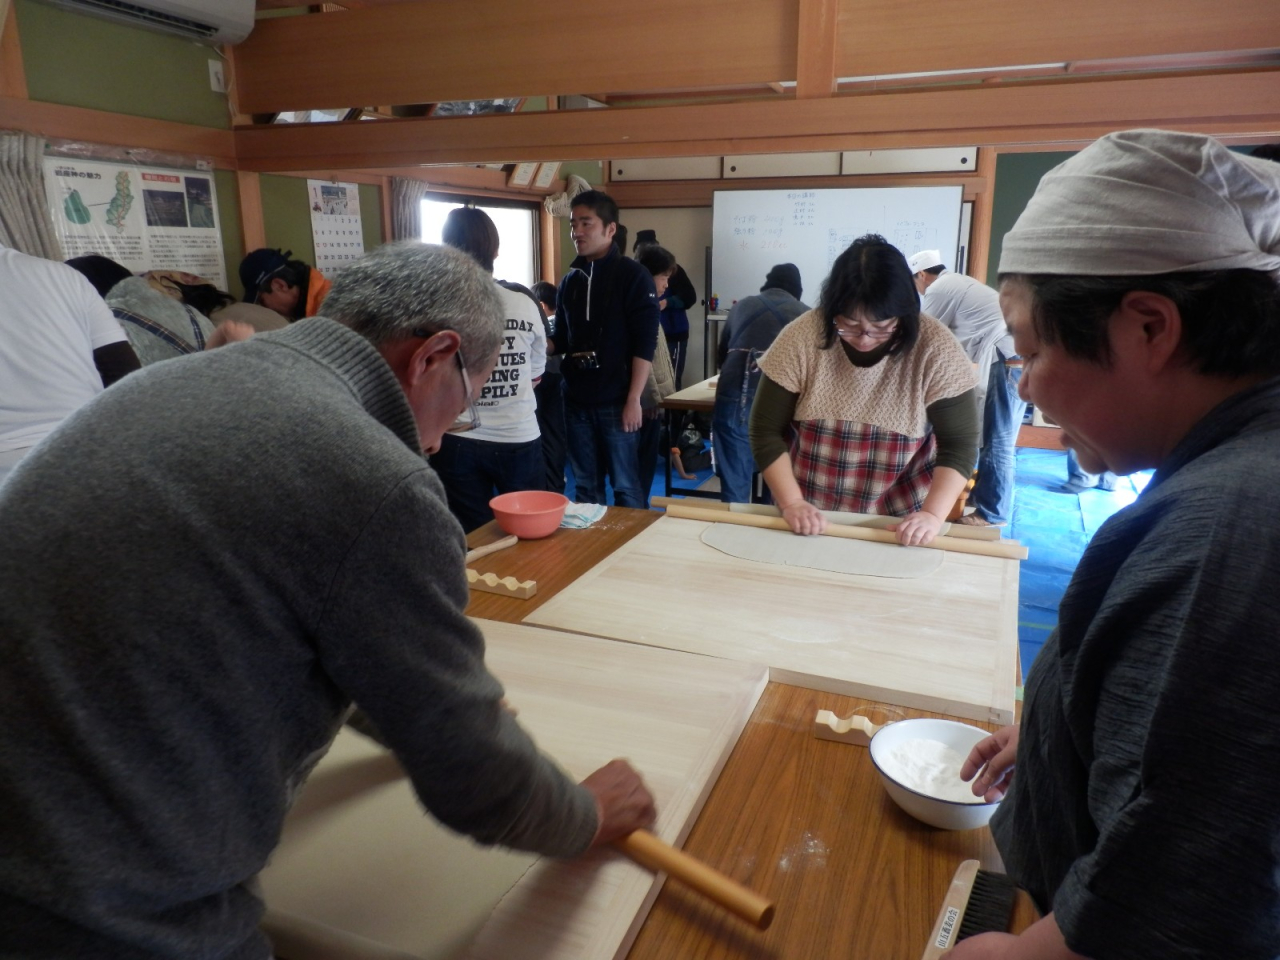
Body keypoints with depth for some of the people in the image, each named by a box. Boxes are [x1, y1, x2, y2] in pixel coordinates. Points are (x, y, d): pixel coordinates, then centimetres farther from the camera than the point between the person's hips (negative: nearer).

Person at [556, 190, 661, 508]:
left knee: (625, 487, 2)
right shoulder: (570, 280, 12)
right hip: (576, 400, 6)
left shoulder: (633, 276, -6)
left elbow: (645, 344, -11)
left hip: (615, 401, -5)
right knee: (585, 485, 13)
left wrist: (633, 400, -16)